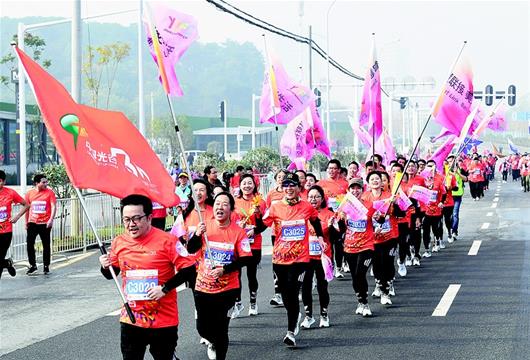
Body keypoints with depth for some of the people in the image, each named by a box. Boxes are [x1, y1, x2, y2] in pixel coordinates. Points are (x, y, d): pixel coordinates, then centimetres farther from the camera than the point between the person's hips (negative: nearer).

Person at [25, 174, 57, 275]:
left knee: (46, 245, 4)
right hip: (32, 223, 2)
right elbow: (27, 208, 15)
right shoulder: (29, 194, 5)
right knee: (29, 244, -1)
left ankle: (46, 266, 14)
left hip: (45, 223, -2)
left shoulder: (50, 192, -2)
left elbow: (53, 206, -8)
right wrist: (26, 222, 17)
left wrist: (51, 219, -20)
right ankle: (33, 265, 12)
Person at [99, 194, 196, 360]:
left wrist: (165, 288, -18)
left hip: (164, 320, -4)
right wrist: (106, 267, -6)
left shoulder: (166, 240, -12)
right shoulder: (119, 242, 2)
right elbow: (111, 274, 16)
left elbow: (188, 269, -10)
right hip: (130, 320, 4)